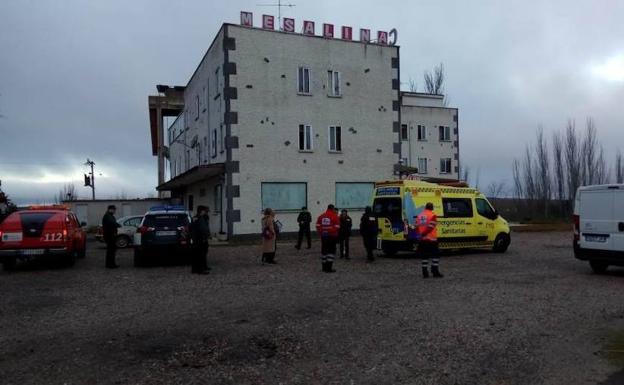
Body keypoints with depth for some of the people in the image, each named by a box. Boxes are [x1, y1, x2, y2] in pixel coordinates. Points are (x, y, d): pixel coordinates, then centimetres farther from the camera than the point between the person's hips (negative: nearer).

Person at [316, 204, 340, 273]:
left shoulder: (321, 216, 7)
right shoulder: (335, 216, -8)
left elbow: (318, 226, 5)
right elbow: (337, 227, -10)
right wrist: (335, 233, 9)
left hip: (323, 236, 5)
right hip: (332, 236, -5)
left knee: (324, 251, 14)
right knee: (331, 251, 0)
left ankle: (324, 267, 20)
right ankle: (329, 267, -7)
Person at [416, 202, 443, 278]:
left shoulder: (419, 216, 11)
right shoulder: (433, 215, -7)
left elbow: (417, 227, 8)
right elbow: (430, 227, -17)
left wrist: (421, 234, 11)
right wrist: (423, 234, -13)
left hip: (422, 240, 6)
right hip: (431, 239, -6)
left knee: (424, 256, 9)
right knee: (435, 255, 2)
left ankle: (425, 273, 9)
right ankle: (435, 272, 1)